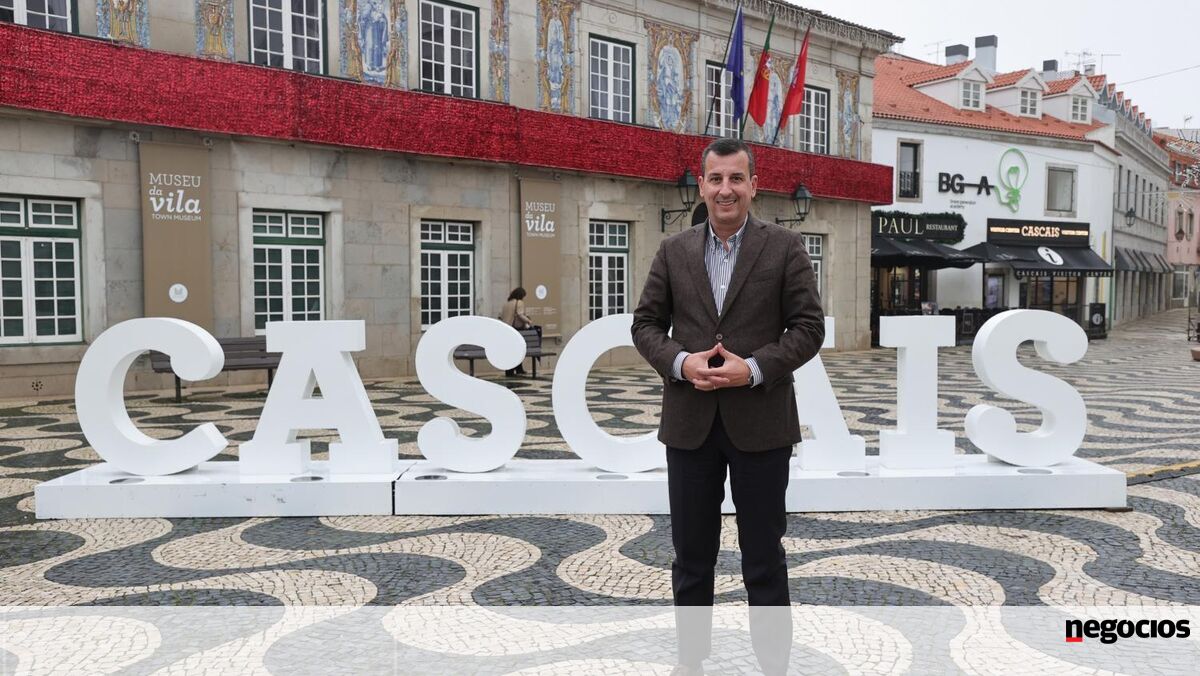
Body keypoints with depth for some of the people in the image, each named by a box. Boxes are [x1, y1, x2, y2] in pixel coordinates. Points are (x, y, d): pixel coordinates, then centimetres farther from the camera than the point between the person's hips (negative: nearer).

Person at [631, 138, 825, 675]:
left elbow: (809, 327, -4)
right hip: (689, 422, 3)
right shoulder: (674, 251, 7)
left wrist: (754, 368, -17)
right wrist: (680, 362, -12)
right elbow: (645, 323, 6)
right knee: (691, 554, 13)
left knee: (764, 557, 8)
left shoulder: (785, 247, -1)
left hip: (760, 423, -2)